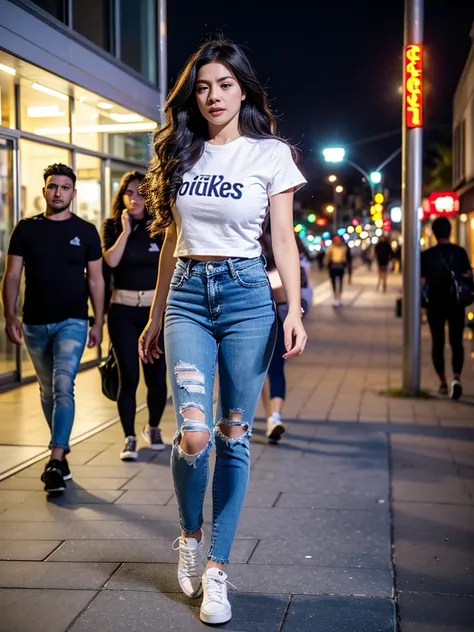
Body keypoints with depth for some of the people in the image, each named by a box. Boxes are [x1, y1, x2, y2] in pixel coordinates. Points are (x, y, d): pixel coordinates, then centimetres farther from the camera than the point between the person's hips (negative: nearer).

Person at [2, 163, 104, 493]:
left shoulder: (86, 231, 2)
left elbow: (96, 279, 5)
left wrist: (99, 323, 1)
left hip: (72, 322, -2)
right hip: (35, 324, 3)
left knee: (63, 385, -17)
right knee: (48, 391, 12)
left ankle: (56, 461, -20)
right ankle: (62, 452, 25)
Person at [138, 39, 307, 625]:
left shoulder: (270, 154, 2)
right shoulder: (180, 153, 11)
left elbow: (283, 241, 0)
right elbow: (172, 242, 15)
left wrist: (294, 308, -13)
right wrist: (156, 316, 15)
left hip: (247, 295, -2)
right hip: (187, 296, 2)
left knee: (233, 435, 2)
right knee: (194, 434, -12)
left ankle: (215, 567, 13)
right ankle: (189, 535, 17)